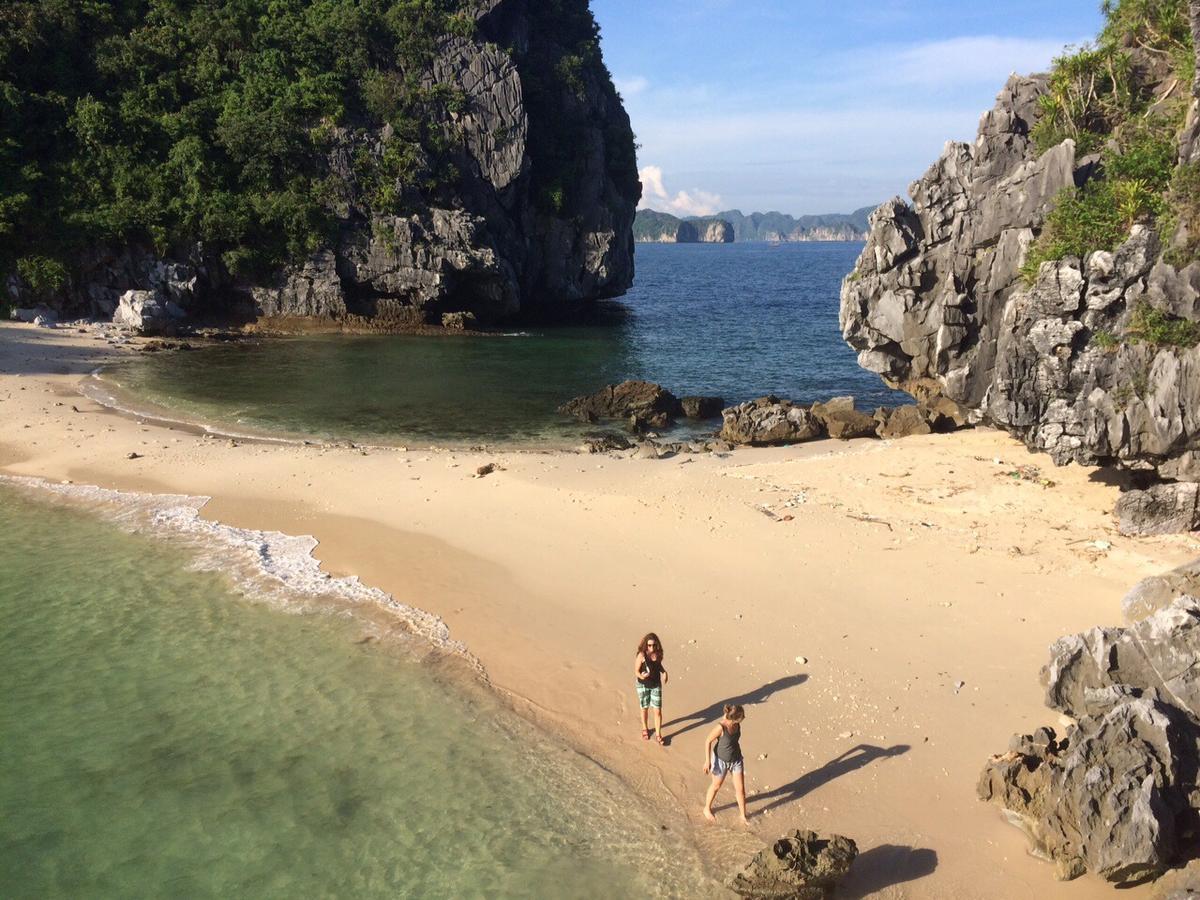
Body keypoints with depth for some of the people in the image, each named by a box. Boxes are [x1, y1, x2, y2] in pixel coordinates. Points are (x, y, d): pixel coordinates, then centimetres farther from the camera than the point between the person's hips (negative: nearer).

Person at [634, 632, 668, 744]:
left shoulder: (658, 654, -11)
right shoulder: (642, 655, -23)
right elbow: (636, 671, -15)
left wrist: (664, 672, -8)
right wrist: (641, 676, -36)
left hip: (656, 685, 2)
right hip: (643, 686, -2)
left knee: (658, 711, 2)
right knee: (645, 709, 17)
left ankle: (658, 734, 18)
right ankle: (645, 729, 41)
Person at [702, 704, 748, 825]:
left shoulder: (736, 724, -17)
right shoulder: (720, 727, -35)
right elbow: (708, 741, -21)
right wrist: (707, 761, -17)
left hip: (736, 759, 5)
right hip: (721, 760, -5)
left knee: (740, 788, 10)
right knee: (716, 786, 19)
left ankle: (743, 816, 30)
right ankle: (707, 809, 45)